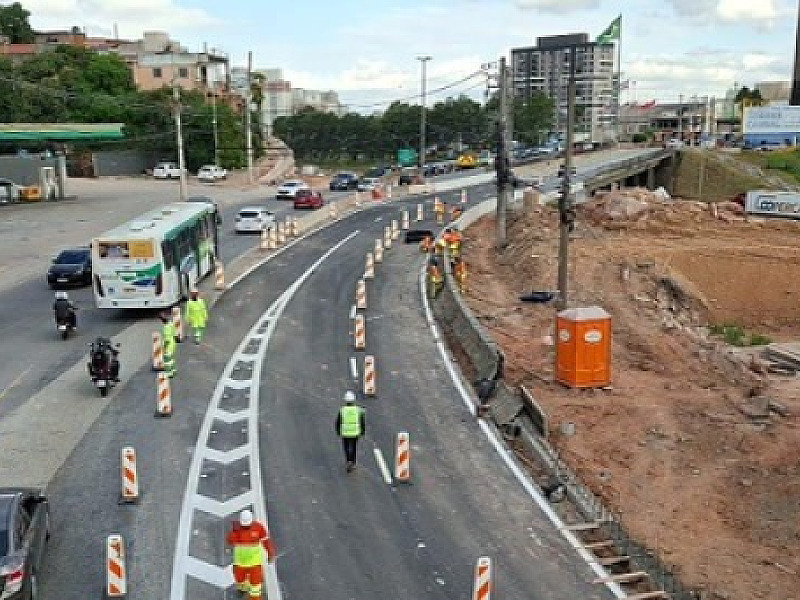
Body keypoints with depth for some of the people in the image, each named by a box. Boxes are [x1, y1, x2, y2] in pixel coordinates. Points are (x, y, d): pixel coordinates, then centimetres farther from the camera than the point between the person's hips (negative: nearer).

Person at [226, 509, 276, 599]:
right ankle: (243, 588, 57)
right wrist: (234, 530, -39)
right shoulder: (236, 527, -16)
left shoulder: (258, 527, -17)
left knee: (255, 581, 0)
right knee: (240, 578, 22)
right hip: (240, 560, 2)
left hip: (255, 560, -2)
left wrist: (270, 554, -1)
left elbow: (266, 540, -5)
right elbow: (230, 542, -25)